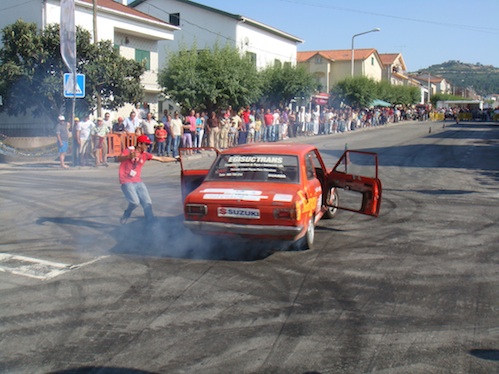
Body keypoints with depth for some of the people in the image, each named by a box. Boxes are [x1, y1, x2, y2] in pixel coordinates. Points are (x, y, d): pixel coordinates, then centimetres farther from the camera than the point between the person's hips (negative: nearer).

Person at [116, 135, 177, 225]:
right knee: (135, 202, -20)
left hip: (138, 182, 6)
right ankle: (125, 216, 9)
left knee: (148, 203, 2)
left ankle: (150, 223, 14)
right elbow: (119, 159, -31)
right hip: (126, 182, -6)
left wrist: (176, 159, 11)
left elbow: (161, 159, 11)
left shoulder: (145, 155, 4)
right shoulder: (128, 151, -11)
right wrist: (129, 157, -52)